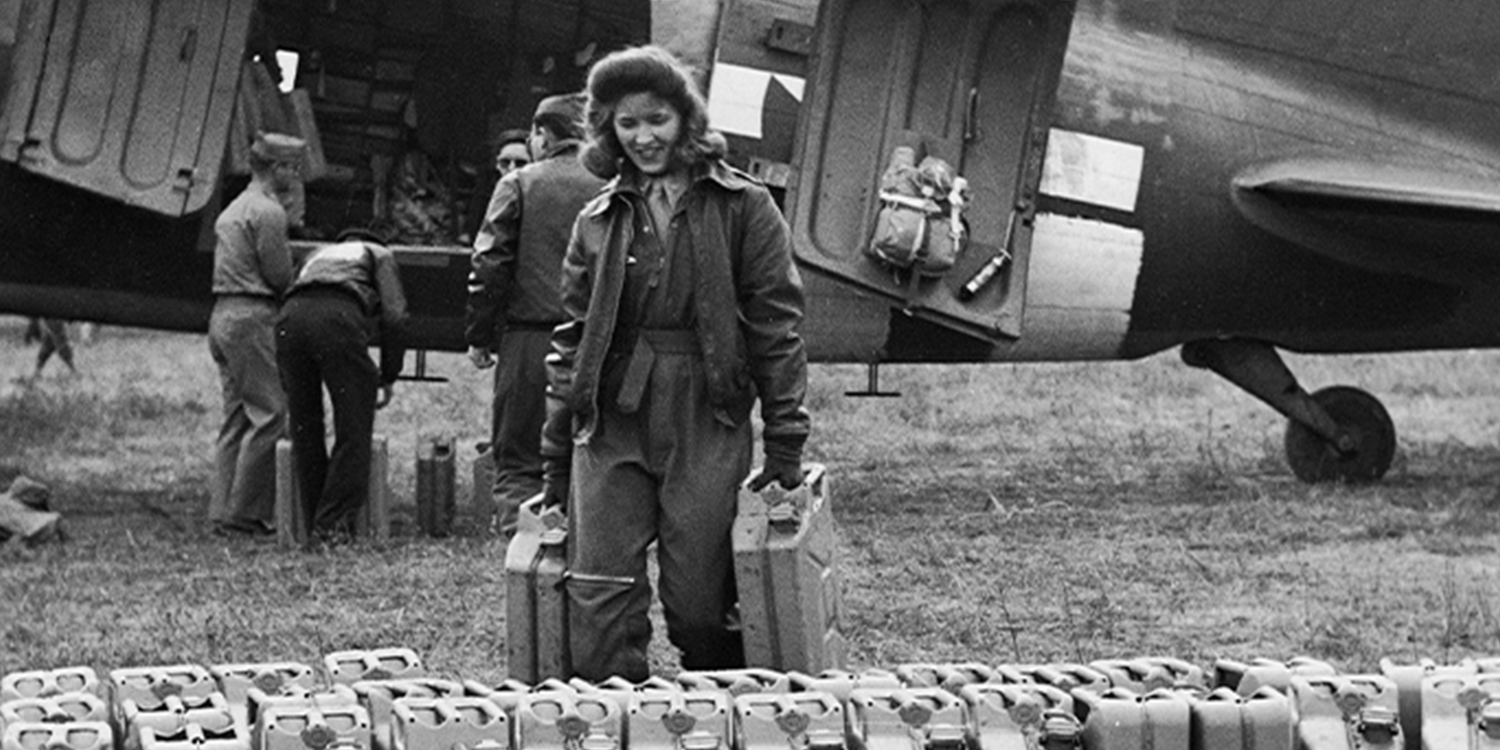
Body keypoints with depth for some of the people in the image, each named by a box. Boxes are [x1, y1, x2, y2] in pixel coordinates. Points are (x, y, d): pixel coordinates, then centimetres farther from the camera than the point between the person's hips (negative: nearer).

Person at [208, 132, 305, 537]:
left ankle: (222, 510, 10)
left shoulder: (232, 210, 21)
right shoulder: (268, 212, -11)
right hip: (252, 318, -10)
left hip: (222, 316, 10)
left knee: (237, 417, 11)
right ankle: (244, 512, -9)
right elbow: (280, 275, -12)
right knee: (268, 414, -7)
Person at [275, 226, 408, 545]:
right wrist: (388, 378, 17)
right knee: (353, 432, 4)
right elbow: (394, 315, 11)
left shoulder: (317, 255, 41)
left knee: (304, 430, 14)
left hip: (289, 318, 4)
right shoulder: (379, 255, 29)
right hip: (339, 319, -4)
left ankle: (314, 525, 16)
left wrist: (288, 387, 38)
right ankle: (332, 524, -1)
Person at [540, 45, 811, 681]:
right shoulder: (599, 220, 13)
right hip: (609, 423, 3)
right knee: (598, 603, -4)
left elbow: (776, 327, 1)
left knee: (699, 605, -1)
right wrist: (555, 463, 12)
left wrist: (785, 447, -3)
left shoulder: (743, 208, 4)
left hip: (707, 424, -3)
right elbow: (572, 338, 15)